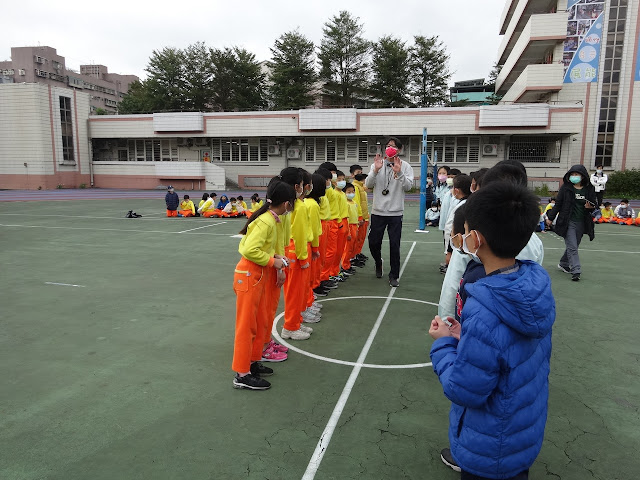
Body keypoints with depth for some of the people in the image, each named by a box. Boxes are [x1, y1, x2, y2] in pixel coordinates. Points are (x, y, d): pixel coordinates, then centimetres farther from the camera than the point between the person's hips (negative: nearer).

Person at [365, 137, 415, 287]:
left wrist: (399, 173, -26)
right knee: (373, 243, 9)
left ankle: (394, 276, 14)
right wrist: (375, 170, -23)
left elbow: (408, 186, -12)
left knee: (394, 245, 0)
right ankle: (378, 263, 39)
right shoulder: (377, 164, 3)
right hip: (378, 211, 2)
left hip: (396, 213, -2)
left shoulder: (405, 166, 0)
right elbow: (368, 184, -8)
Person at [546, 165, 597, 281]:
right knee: (572, 247, -8)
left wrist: (590, 207, -11)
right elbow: (558, 203, 1)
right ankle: (576, 271, -7)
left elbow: (594, 204, 13)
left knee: (573, 246, 13)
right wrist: (550, 218, 2)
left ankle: (563, 264, 33)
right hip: (568, 222, -4)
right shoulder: (565, 188, -3)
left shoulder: (589, 189, 5)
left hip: (581, 223, 4)